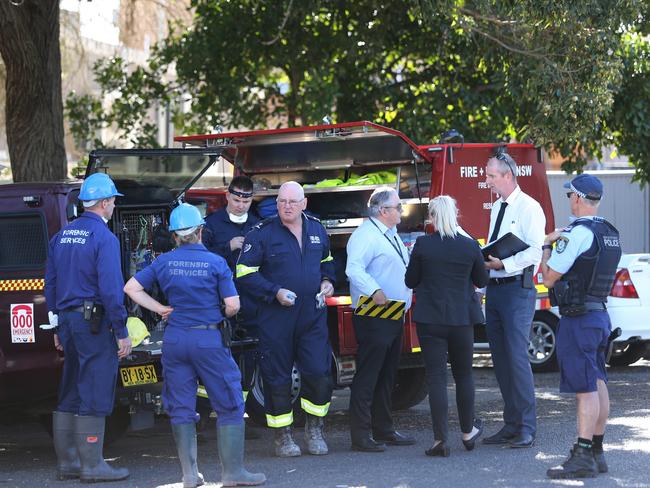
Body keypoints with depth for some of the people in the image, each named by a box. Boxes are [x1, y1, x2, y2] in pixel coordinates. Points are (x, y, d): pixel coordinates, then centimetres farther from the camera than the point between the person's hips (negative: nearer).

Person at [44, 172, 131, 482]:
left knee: (71, 395, 13)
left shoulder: (62, 236, 12)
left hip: (68, 320, 8)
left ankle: (67, 462, 18)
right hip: (94, 322, -8)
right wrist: (122, 333, -13)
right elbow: (111, 289, -17)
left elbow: (50, 283, 17)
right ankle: (92, 465, -2)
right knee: (95, 396, -4)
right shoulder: (104, 238, -12)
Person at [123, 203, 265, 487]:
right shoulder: (215, 263, -6)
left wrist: (160, 309, 7)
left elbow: (131, 288, 4)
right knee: (229, 406, 5)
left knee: (181, 408, 10)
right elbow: (233, 305, -9)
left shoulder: (164, 262, 2)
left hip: (174, 339, 4)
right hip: (209, 340, -3)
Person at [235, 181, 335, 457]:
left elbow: (326, 261, 26)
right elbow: (244, 272, -7)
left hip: (313, 316, 3)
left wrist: (328, 281, 6)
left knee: (319, 373, -3)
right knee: (278, 377, 2)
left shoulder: (316, 229, 9)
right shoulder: (262, 234, -6)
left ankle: (314, 429, 17)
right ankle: (282, 437, 13)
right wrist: (275, 292, -15)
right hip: (276, 318, -3)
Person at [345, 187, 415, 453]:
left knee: (387, 376, 15)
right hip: (373, 318, -10)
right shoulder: (365, 235, -14)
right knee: (367, 377, -8)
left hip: (394, 316, 10)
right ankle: (361, 435, -7)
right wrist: (374, 291, -38)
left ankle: (384, 430, 23)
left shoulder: (391, 234, 19)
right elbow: (354, 269, -28)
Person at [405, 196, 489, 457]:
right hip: (461, 319, 2)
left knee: (436, 377, 0)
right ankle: (467, 432, 29)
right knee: (463, 375, 17)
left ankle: (440, 440, -3)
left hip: (430, 319, -2)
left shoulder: (423, 245, -9)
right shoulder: (470, 246, -5)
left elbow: (410, 281, 0)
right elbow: (481, 281, 8)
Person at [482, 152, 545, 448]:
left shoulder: (529, 208, -9)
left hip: (517, 288, -9)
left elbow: (534, 252, -16)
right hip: (494, 288, 9)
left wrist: (502, 263, -21)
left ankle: (526, 429, -6)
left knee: (517, 357, -11)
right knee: (501, 359, 10)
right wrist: (486, 259, 5)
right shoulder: (497, 208, 17)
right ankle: (511, 426, 16)